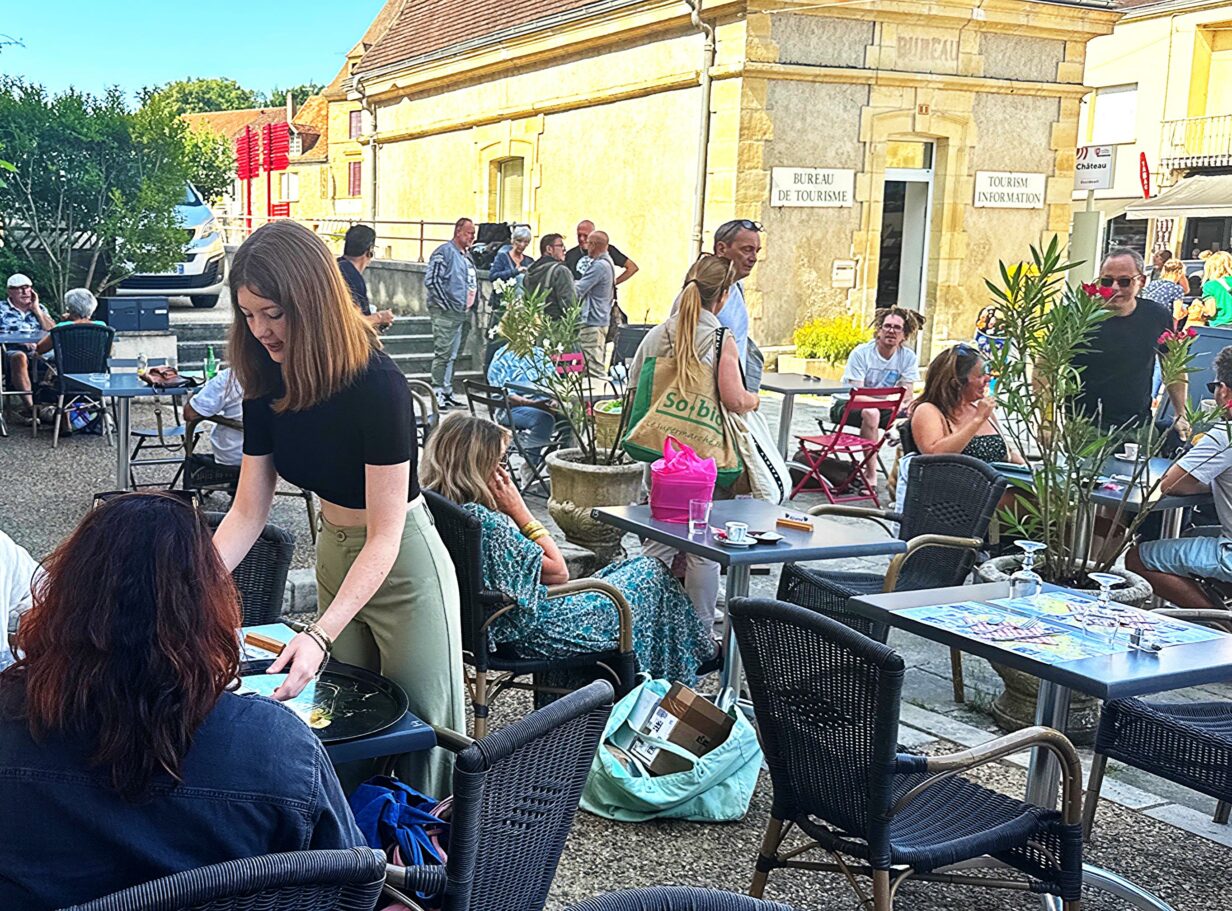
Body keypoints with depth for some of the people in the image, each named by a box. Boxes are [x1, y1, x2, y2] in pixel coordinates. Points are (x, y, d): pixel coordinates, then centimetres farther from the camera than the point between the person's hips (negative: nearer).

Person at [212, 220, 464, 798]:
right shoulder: (268, 381, -8)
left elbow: (384, 537, -28)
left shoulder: (376, 385, -28)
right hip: (333, 554, 7)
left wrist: (319, 637, -36)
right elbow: (248, 511, -5)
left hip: (401, 563, -7)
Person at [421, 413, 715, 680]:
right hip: (536, 632, -9)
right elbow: (558, 570, -18)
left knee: (625, 569, 24)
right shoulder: (485, 521, -31)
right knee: (652, 574, 7)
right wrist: (519, 511, -17)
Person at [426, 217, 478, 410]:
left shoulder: (467, 255, 17)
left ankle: (447, 392, 18)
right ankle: (438, 392, -4)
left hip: (464, 313, 8)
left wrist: (471, 305, 16)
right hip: (446, 313, -8)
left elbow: (474, 280, 28)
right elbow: (432, 280, -17)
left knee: (452, 355, 12)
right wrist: (447, 305, -17)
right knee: (443, 354, -7)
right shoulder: (444, 252, -10)